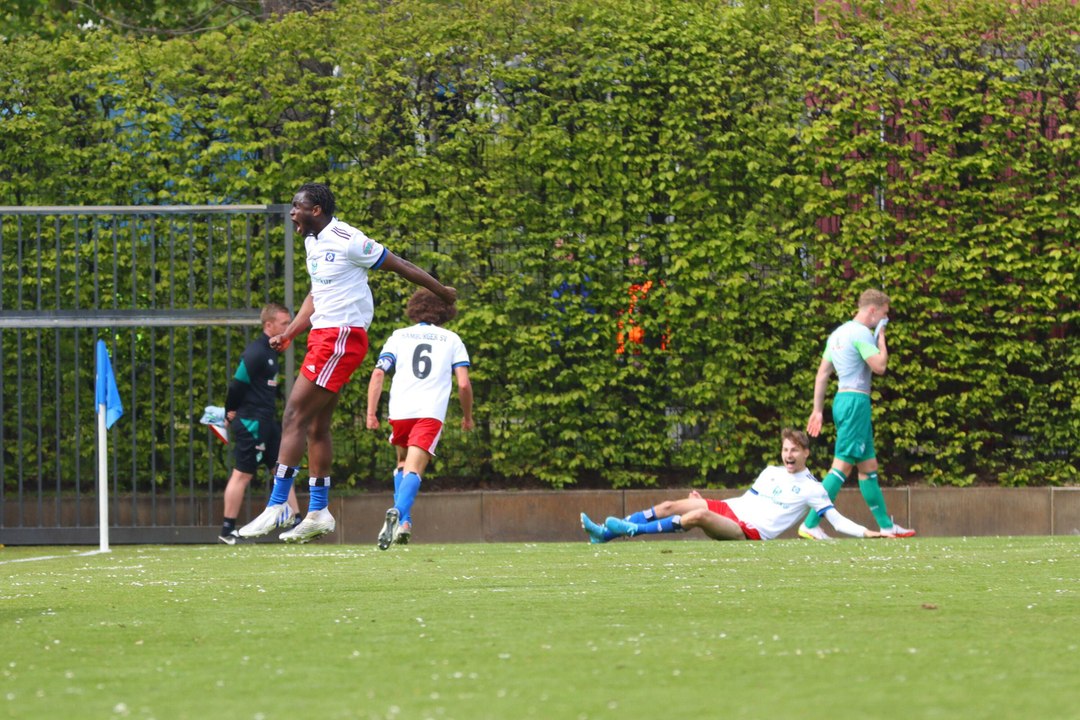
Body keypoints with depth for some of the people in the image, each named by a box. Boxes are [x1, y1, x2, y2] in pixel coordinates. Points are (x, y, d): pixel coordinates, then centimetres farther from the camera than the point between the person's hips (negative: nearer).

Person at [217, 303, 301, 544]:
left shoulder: (269, 351, 15)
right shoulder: (256, 353, -16)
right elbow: (237, 384, -18)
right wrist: (232, 414, -7)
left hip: (266, 422, 10)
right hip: (251, 422, -10)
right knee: (242, 474, -6)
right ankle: (228, 530, -2)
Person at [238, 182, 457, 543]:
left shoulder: (346, 241, -15)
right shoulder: (313, 242, 14)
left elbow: (398, 265, -5)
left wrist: (442, 291, 5)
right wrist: (287, 334, 16)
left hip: (341, 337, -9)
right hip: (323, 335, 9)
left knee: (295, 417, -12)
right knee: (316, 426, 11)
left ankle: (277, 506, -12)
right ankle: (318, 512, 16)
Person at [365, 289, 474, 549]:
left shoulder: (398, 337, 17)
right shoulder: (452, 340, 15)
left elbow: (378, 374, 4)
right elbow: (464, 384, 5)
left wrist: (371, 412, 2)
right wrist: (467, 417, 19)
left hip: (399, 411, 2)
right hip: (432, 414, -2)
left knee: (403, 463, 24)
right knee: (413, 470, -11)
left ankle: (404, 521, 9)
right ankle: (399, 513, -39)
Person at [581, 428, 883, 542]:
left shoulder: (812, 489, 3)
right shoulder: (771, 472, 22)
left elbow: (837, 520, -1)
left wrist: (865, 532, -16)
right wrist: (707, 501, 16)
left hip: (750, 532, -7)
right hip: (730, 509, 7)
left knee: (698, 515, -32)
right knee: (672, 506, -12)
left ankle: (633, 530, -30)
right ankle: (607, 532, -15)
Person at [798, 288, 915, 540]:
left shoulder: (838, 333, 17)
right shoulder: (862, 333, -11)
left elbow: (822, 373, 17)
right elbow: (879, 366, -16)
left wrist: (818, 409, 17)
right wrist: (881, 338, -2)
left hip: (842, 399, 10)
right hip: (856, 401, -10)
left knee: (868, 466, 14)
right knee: (842, 466, -12)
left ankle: (886, 526, 20)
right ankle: (810, 525, -17)